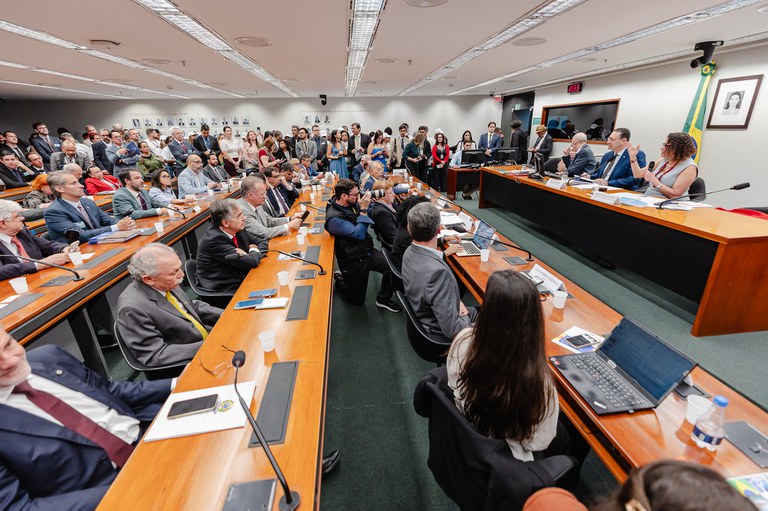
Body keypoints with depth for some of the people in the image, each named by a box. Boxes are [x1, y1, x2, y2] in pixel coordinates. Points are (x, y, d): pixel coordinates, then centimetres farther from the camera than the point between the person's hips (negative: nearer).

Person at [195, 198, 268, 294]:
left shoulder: (238, 230, -1)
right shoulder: (214, 240, -22)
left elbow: (263, 243, 9)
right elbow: (252, 262, -25)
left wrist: (248, 254, -10)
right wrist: (254, 250, -4)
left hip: (240, 280, 7)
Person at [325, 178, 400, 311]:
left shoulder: (352, 203, -1)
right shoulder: (334, 218, -23)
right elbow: (359, 234, -30)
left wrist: (366, 204, -6)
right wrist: (363, 210, -26)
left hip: (368, 251, 6)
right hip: (354, 261, -6)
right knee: (358, 299, 8)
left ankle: (383, 300, 6)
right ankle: (340, 280, 35)